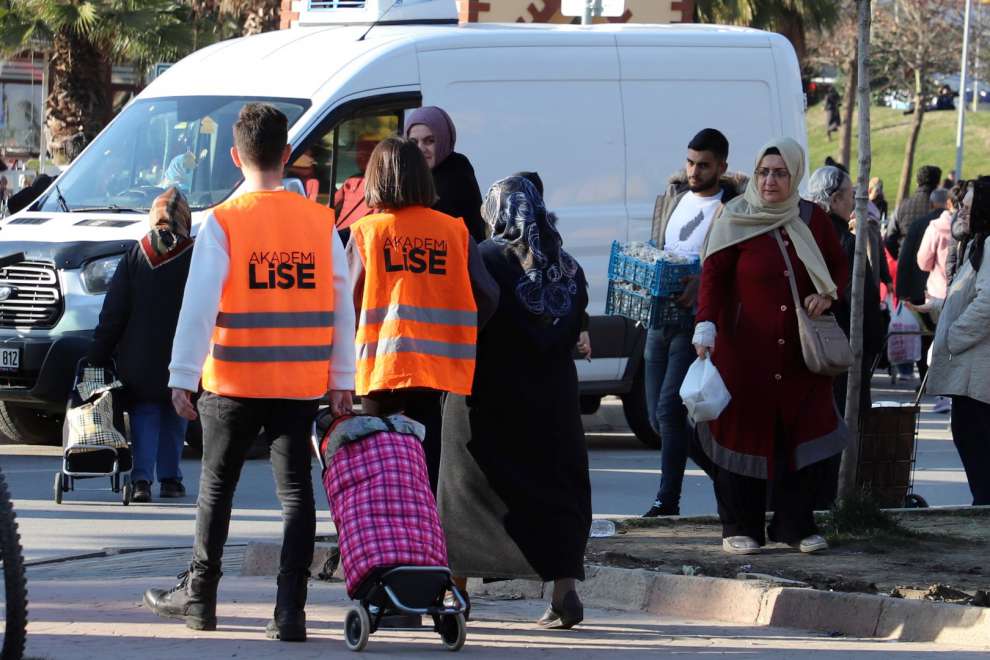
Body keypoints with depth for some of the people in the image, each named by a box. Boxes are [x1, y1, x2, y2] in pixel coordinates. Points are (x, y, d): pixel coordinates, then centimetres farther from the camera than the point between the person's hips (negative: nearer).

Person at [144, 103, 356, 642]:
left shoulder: (223, 222, -8)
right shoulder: (319, 220, 2)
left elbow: (199, 303, -11)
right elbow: (342, 304, 4)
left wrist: (183, 376, -8)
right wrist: (342, 379, 9)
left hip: (234, 381, -2)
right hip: (302, 381, 2)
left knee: (217, 486, 14)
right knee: (294, 490, 3)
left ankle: (198, 597, 23)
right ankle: (290, 610, -5)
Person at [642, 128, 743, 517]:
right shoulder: (671, 199, 15)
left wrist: (701, 289, -30)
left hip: (697, 320, -7)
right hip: (660, 315, 7)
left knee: (670, 408, -15)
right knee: (659, 417, 8)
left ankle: (668, 499, -4)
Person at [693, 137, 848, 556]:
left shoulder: (813, 221, 8)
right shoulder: (736, 220, -2)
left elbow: (839, 267, 19)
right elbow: (712, 277, -5)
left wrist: (828, 295, -2)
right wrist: (706, 327, -17)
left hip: (802, 354, 3)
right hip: (745, 349, -3)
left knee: (806, 435, -1)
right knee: (745, 433, -1)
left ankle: (794, 525, 9)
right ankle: (740, 528, 7)